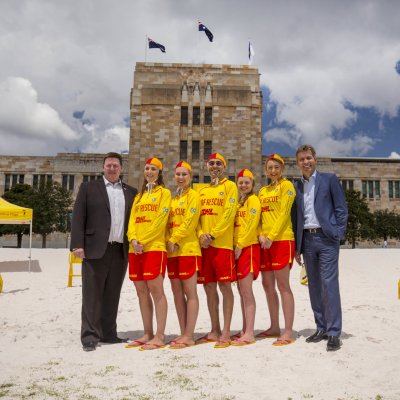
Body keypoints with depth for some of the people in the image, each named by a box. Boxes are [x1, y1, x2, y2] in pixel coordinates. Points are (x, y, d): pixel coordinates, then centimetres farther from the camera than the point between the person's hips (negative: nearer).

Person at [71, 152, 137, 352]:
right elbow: (78, 217, 0)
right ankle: (89, 336, 6)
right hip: (95, 249, -3)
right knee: (92, 294, 0)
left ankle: (108, 333, 19)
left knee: (112, 295, 9)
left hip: (121, 251, 3)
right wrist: (77, 244, -9)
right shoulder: (88, 187, 7)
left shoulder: (131, 192, 15)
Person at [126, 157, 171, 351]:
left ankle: (159, 336, -3)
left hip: (155, 247, -6)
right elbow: (132, 220, 12)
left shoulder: (164, 193, 4)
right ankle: (147, 334, 15)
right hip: (135, 249, 6)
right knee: (142, 291, 7)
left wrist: (144, 240, -13)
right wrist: (133, 239, -6)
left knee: (156, 290, -8)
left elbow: (161, 219, -7)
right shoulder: (139, 196, 21)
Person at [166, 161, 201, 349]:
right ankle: (183, 333, 16)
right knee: (177, 292, 8)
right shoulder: (172, 198, 18)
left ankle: (189, 336, 1)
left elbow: (190, 221, -10)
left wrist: (174, 239, -11)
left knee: (190, 292, -3)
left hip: (188, 249, -7)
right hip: (172, 251, 7)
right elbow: (168, 222, 14)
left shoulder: (193, 195, 0)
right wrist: (168, 241, -2)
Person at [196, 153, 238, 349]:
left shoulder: (229, 186, 3)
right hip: (204, 244, 6)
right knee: (209, 288, 9)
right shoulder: (202, 190, 19)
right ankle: (214, 330, 20)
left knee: (224, 286, -3)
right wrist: (201, 235, -5)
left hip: (222, 243, -5)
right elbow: (197, 216, 13)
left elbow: (228, 214, -8)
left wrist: (213, 234, -14)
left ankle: (226, 332, 4)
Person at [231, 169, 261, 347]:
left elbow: (252, 225, -13)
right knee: (242, 290, 10)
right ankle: (245, 330, 18)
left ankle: (249, 333, -5)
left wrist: (240, 245, -15)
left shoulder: (253, 200, -4)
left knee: (246, 290, -9)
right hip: (237, 248, 8)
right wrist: (235, 246, 6)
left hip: (248, 247, -8)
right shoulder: (238, 201, 20)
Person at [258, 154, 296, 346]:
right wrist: (260, 235, -1)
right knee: (267, 285, 8)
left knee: (282, 285, -7)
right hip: (265, 242, 7)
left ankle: (288, 331, -1)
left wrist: (272, 236, -16)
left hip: (282, 239, -7)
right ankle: (274, 327, 19)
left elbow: (284, 213, -10)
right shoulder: (262, 191, 19)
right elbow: (259, 216, 16)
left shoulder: (286, 185, -1)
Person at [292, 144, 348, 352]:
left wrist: (338, 235, -9)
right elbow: (295, 216, 14)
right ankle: (321, 328, 18)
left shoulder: (329, 179, 3)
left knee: (329, 285, -8)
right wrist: (296, 247, 10)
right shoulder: (296, 186, 14)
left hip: (326, 238, -4)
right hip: (306, 240, 5)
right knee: (314, 286, 9)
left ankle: (334, 333, -1)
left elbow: (341, 208, 1)